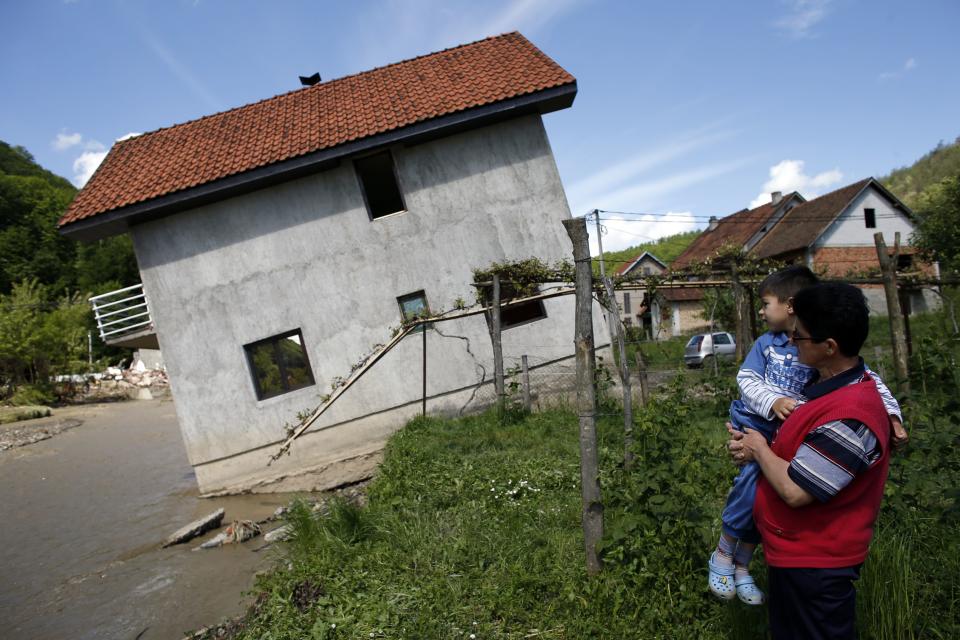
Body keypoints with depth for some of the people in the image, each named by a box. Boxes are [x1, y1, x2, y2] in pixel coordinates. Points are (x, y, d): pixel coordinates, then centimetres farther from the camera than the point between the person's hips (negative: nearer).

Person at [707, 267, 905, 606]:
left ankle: (742, 565, 29)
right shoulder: (766, 343, -1)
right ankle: (722, 554, -3)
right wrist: (772, 402, -25)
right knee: (754, 475, -23)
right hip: (753, 423, -1)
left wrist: (891, 414, -18)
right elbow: (746, 380, -6)